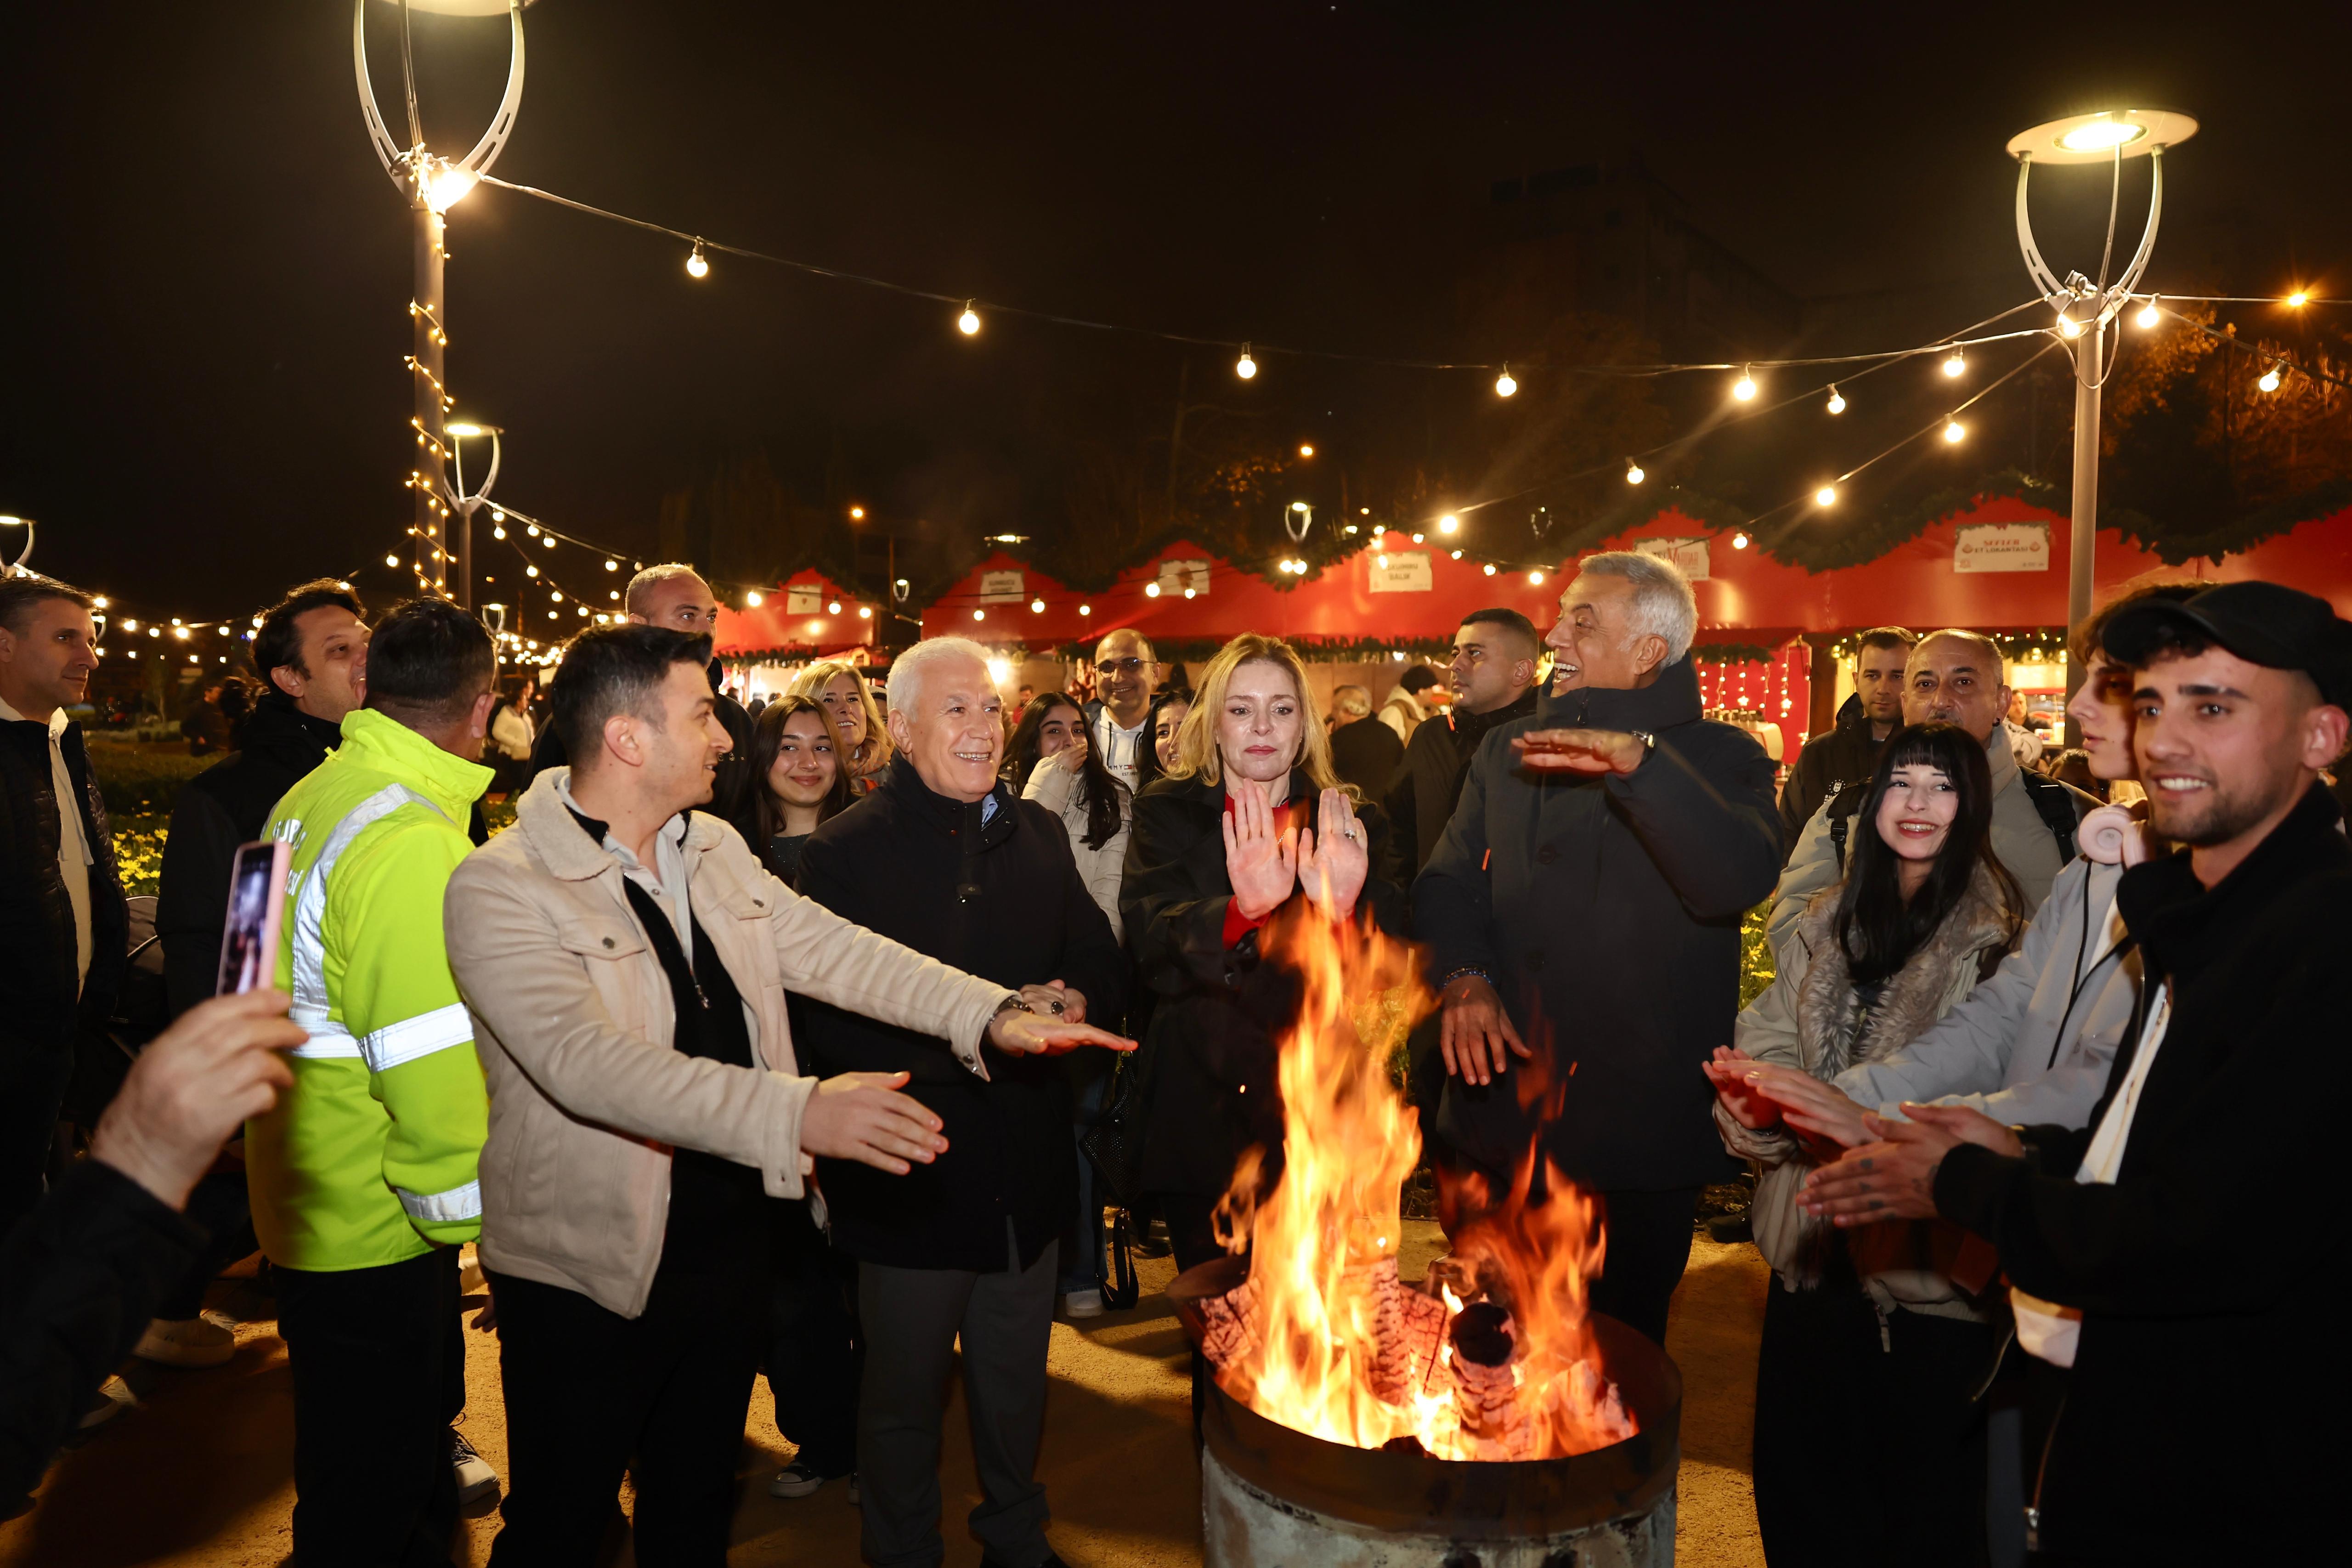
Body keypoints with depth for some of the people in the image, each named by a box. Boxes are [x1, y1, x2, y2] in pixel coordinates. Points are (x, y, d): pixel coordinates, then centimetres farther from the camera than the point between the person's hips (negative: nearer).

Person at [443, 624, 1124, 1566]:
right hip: (590, 1274, -6)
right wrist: (795, 1112, -43)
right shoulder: (501, 887, -20)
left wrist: (992, 1013, -12)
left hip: (728, 1243, 6)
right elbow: (586, 1060, -33)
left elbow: (831, 950, 1)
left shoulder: (717, 849, 3)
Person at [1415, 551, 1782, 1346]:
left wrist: (1637, 761, -33)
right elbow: (1447, 881, 6)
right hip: (1499, 1117, 4)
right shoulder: (1506, 752, 11)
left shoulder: (1721, 759, -3)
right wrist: (1463, 975, -13)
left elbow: (1737, 880, -22)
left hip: (1638, 1132, -4)